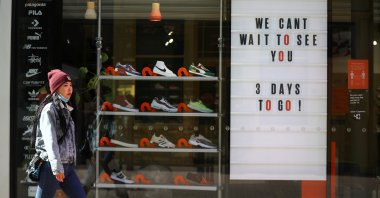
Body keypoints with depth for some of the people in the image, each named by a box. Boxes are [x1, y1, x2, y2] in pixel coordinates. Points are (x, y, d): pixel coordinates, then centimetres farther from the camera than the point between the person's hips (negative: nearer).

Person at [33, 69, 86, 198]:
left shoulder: (65, 109, 16)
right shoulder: (49, 110, -9)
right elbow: (50, 140, -20)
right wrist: (56, 167, -29)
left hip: (67, 166, 8)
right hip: (51, 167, -8)